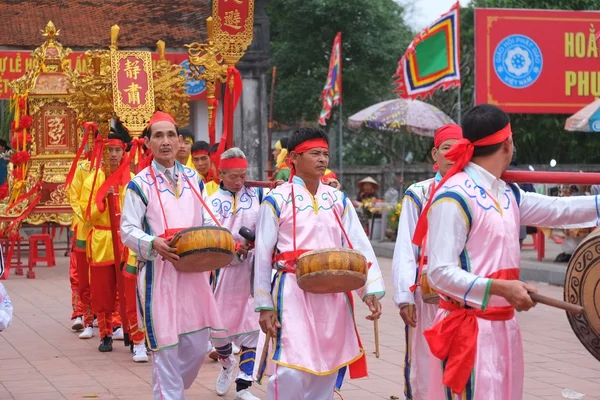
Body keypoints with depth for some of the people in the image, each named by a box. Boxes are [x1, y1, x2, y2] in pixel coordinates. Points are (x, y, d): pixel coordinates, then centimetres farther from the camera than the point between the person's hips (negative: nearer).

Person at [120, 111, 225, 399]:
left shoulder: (193, 178, 12)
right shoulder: (140, 184, -4)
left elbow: (206, 221, 17)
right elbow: (128, 230, -6)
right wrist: (154, 243, -24)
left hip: (194, 270, 5)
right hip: (159, 273, -5)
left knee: (198, 345, 10)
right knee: (165, 346, -3)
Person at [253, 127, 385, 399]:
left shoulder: (338, 200, 11)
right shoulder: (277, 200, -2)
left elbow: (359, 246, 5)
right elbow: (263, 254, -1)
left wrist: (371, 289, -7)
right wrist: (264, 305, -4)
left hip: (333, 294, 5)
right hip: (293, 293, -5)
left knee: (327, 370, 10)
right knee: (291, 371, -13)